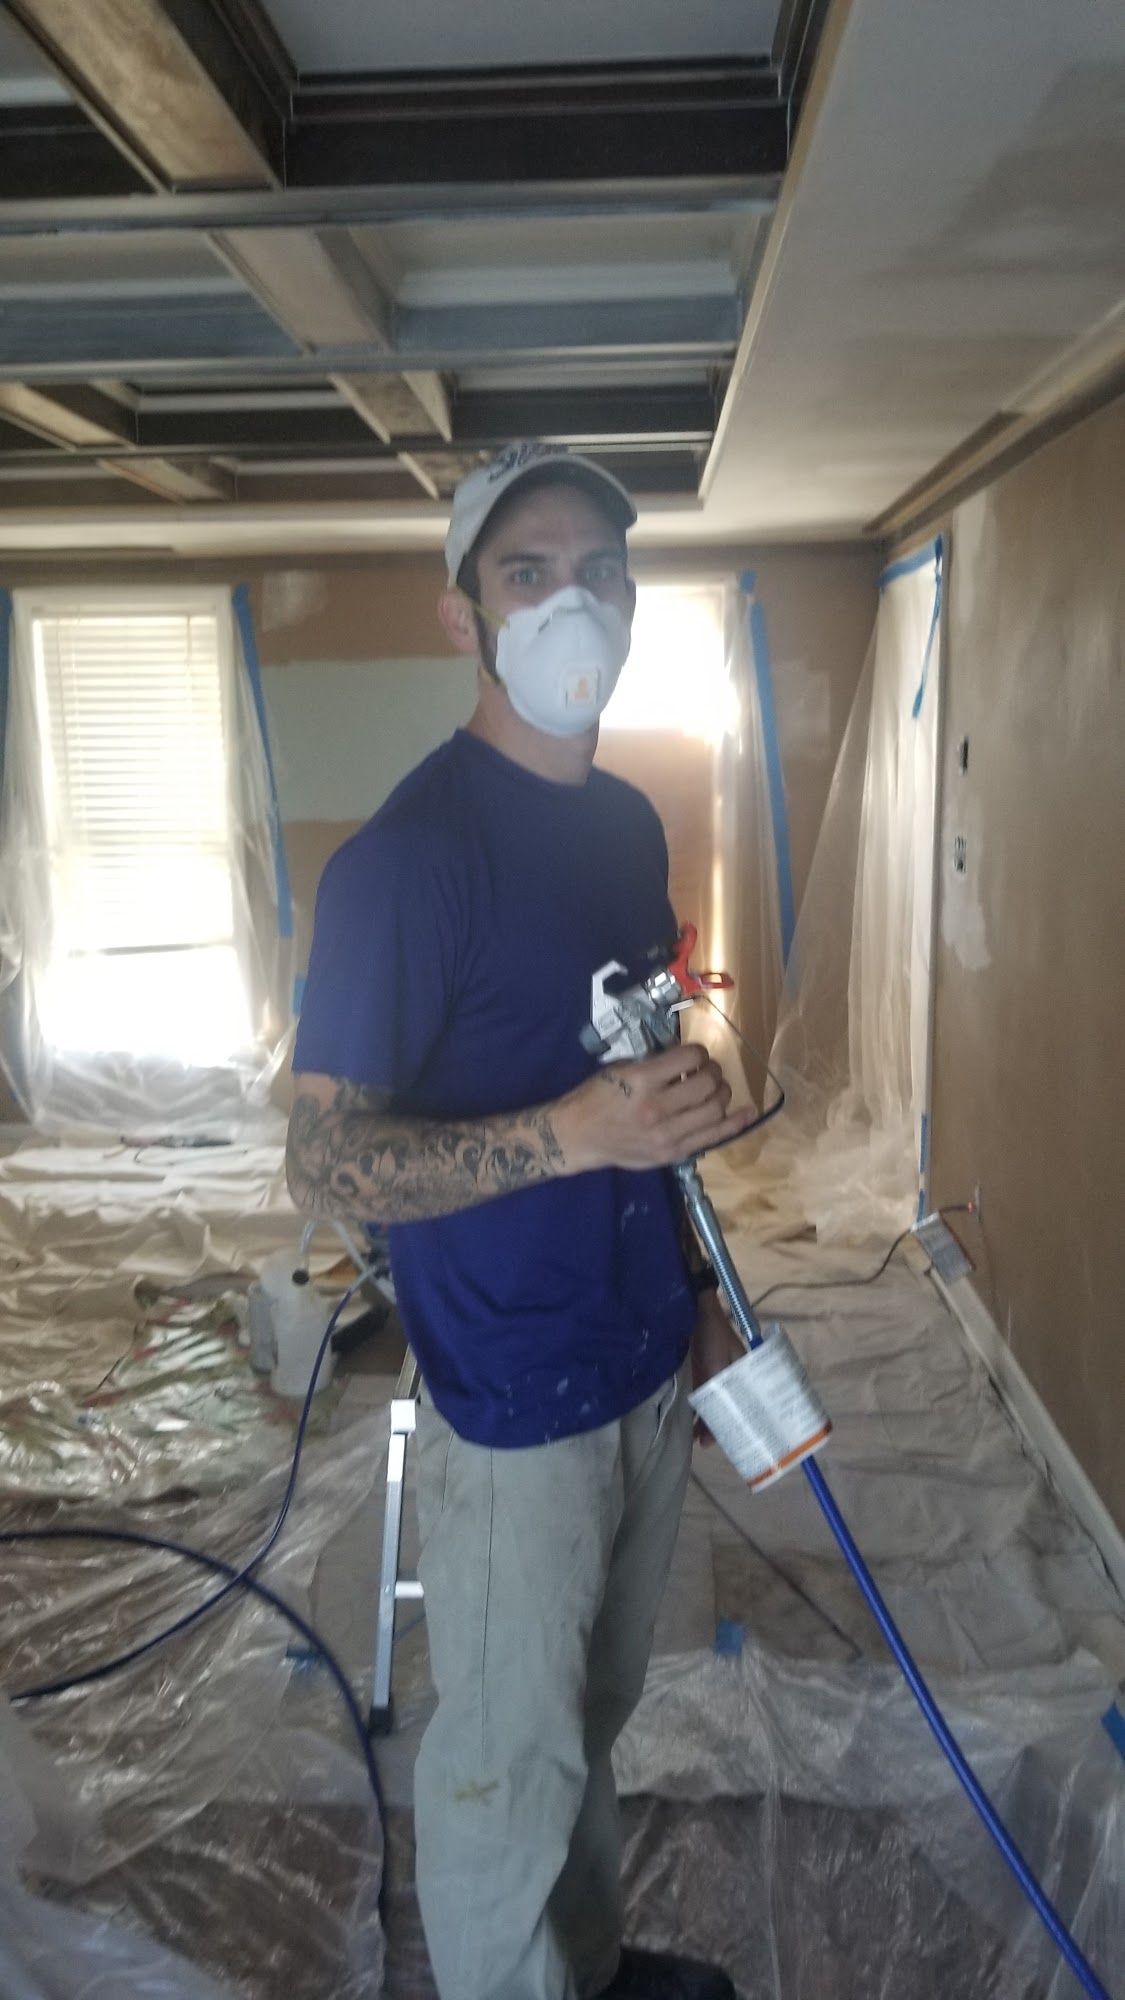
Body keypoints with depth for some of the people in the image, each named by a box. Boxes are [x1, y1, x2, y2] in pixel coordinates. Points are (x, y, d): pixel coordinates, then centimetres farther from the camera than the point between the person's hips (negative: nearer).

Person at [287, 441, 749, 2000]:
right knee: (510, 1758, 13)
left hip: (648, 1364, 7)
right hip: (516, 1401, -7)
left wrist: (697, 1288, 15)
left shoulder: (629, 821, 4)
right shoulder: (410, 853, -20)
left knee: (598, 1714, 26)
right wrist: (573, 1133, -34)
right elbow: (324, 1162, -21)